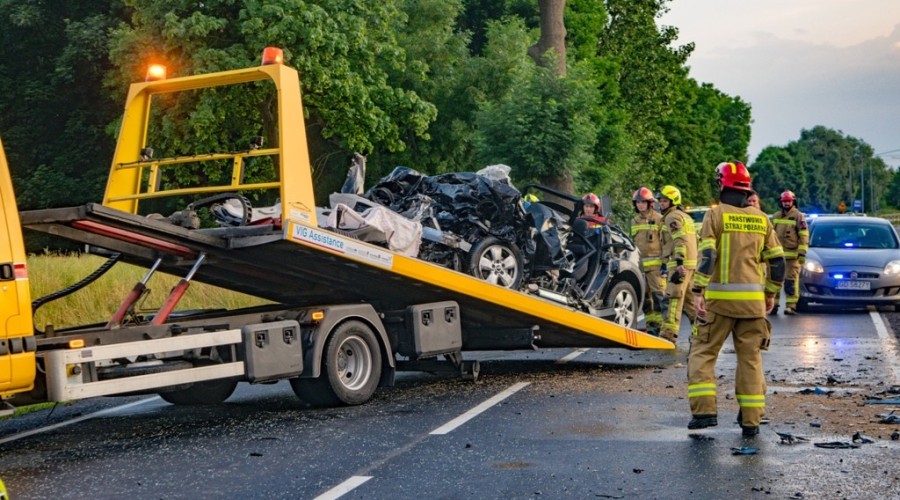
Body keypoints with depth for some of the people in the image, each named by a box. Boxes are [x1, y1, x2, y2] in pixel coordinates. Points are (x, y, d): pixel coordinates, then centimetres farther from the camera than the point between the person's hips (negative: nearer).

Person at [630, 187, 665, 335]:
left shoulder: (658, 219, -2)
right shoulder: (634, 221, 17)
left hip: (655, 262, -6)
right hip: (639, 263, 6)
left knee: (657, 293, -10)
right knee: (644, 295, 8)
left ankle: (657, 324, -9)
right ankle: (650, 323, 14)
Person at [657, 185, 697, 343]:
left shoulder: (672, 217, -7)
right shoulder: (685, 216, 24)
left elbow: (680, 241, -19)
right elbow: (694, 240, 26)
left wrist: (679, 263, -26)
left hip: (680, 264, -10)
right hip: (691, 263, 10)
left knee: (673, 299, -14)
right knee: (689, 300, 17)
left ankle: (668, 334, -20)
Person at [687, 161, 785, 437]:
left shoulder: (716, 214, -4)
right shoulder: (761, 219, 9)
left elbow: (707, 255, -15)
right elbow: (777, 260, 10)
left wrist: (698, 291, -16)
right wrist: (771, 294, 20)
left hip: (719, 297, -4)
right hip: (753, 299, 4)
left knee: (702, 352, 5)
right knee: (750, 358, 10)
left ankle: (704, 410, -6)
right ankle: (751, 420, 11)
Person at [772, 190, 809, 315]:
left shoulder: (798, 217, -1)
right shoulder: (775, 216, 15)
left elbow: (804, 236, -5)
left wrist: (802, 253, -11)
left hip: (792, 255, -5)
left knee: (791, 281, -5)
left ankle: (791, 305, -3)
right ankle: (773, 304, 12)